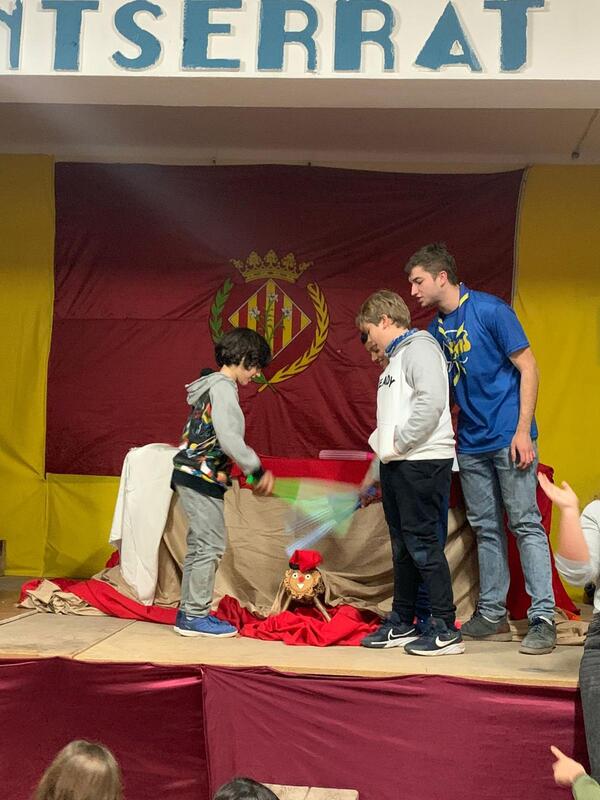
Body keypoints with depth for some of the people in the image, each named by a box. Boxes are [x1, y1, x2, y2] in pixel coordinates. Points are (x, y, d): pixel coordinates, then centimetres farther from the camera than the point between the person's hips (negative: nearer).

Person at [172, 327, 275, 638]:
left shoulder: (210, 385, 18)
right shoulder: (222, 386, -13)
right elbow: (229, 439, -22)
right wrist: (258, 471, -15)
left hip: (190, 474, 10)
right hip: (202, 477, -10)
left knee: (199, 545, 14)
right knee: (211, 545, -5)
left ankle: (188, 612, 20)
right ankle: (196, 616, -1)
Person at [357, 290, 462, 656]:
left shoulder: (419, 348, -8)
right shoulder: (396, 358, 22)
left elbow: (432, 400, -25)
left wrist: (399, 442, -18)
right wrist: (376, 469, 24)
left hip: (423, 461, -10)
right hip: (398, 464, 10)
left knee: (422, 542, -8)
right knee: (402, 546, 14)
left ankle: (446, 630, 0)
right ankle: (402, 624, 23)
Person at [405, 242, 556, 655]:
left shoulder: (491, 310, -10)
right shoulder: (436, 330, 11)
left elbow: (527, 368, -11)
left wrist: (523, 430, -16)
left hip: (509, 436, -7)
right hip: (471, 443, 7)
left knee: (526, 524, -4)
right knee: (486, 529, 11)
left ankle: (543, 618, 1)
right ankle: (493, 615, 20)